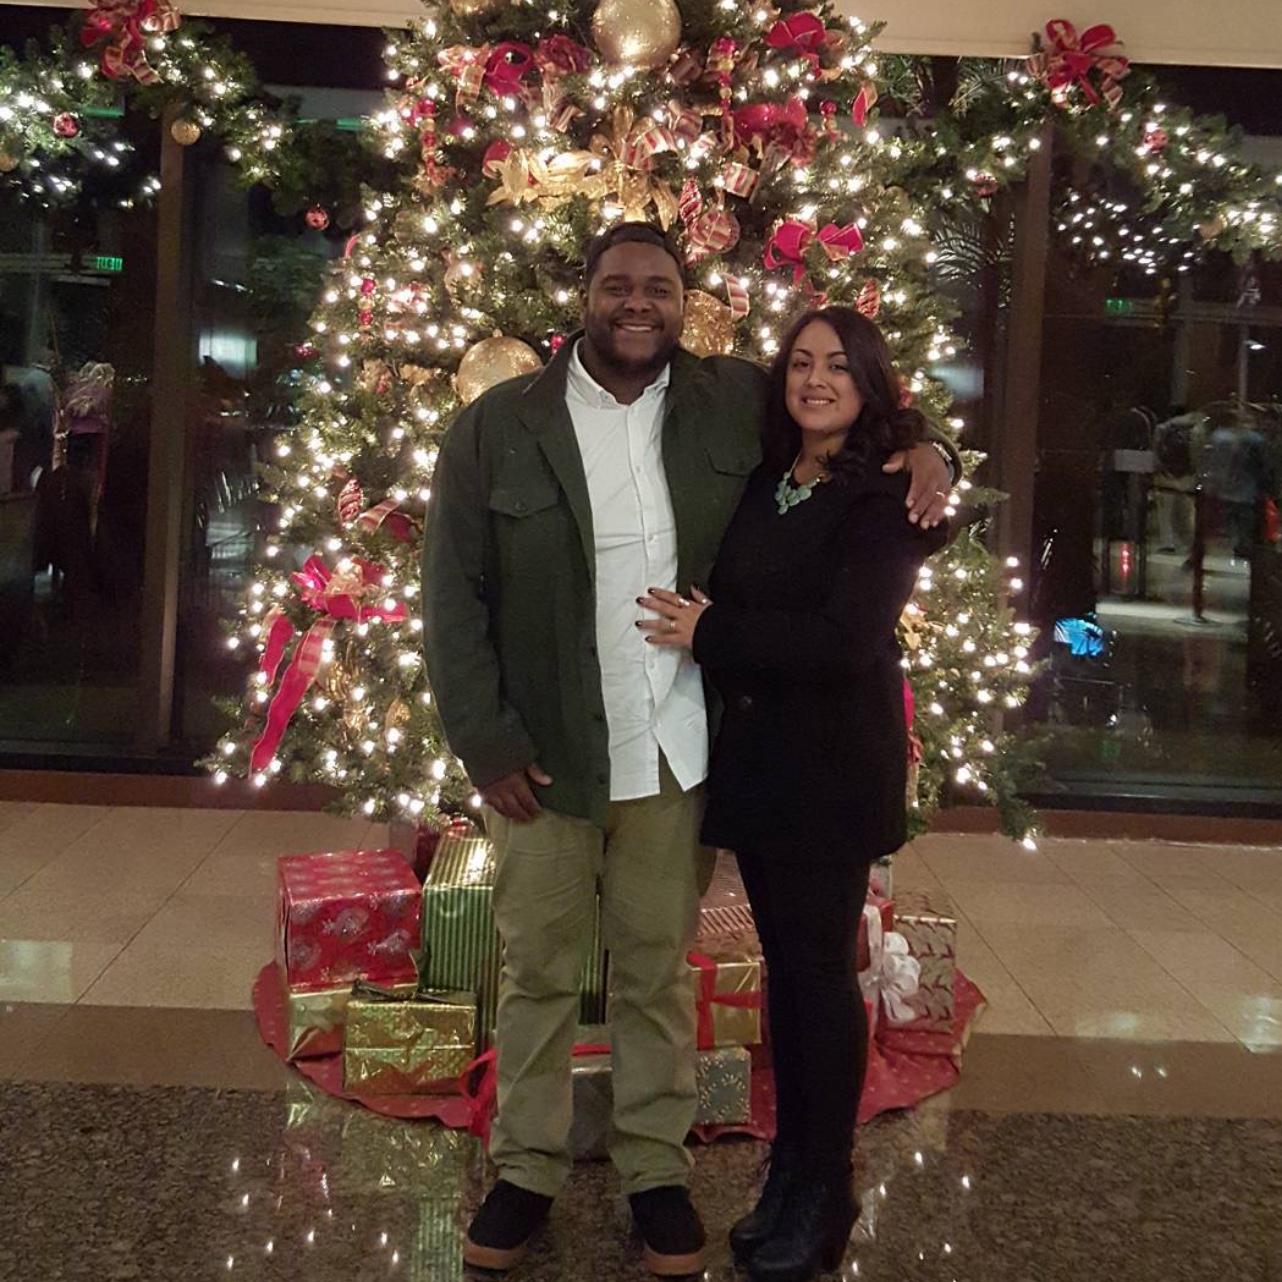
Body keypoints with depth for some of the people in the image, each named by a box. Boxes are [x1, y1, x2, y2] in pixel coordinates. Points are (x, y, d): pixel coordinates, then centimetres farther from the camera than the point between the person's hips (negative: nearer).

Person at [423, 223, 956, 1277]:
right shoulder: (497, 426, -3)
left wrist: (922, 447, -6)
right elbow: (454, 593, -3)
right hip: (543, 752, 0)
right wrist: (486, 745, -9)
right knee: (538, 970, 13)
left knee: (658, 970, 14)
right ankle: (526, 1168, 30)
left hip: (678, 749, 1)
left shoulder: (735, 402, 1)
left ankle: (657, 1166, 30)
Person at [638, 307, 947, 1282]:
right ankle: (789, 1165, 25)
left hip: (834, 766, -5)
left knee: (820, 968, 2)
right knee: (785, 962, 12)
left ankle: (824, 1193, 17)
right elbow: (722, 598, 17)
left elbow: (846, 638, -20)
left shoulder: (886, 499, -10)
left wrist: (710, 636, -13)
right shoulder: (761, 486, 10)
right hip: (755, 755, 6)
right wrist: (702, 631, -5)